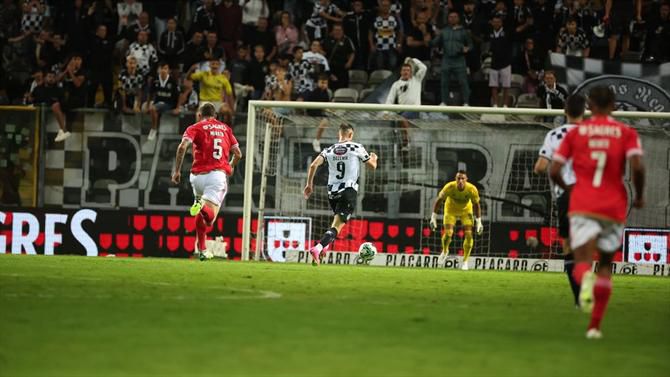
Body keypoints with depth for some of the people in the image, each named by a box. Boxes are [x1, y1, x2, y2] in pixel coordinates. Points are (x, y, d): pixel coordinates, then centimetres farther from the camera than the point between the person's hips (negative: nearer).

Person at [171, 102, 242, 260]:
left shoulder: (195, 128, 8)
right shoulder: (225, 128, 19)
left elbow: (182, 147, -10)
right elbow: (238, 154, 18)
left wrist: (177, 170, -4)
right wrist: (231, 167, 39)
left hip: (198, 175, 0)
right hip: (219, 174, 0)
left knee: (201, 215, 23)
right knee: (209, 218, -10)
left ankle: (201, 249, 21)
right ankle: (202, 206, -42)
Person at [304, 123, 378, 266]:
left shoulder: (329, 150, 8)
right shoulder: (357, 148, 0)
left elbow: (313, 165, -3)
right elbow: (372, 166, 10)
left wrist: (309, 184, 7)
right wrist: (374, 158, 33)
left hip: (332, 192, 5)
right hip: (349, 190, -5)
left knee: (339, 219, 30)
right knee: (337, 225, -11)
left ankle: (325, 245, 17)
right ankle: (318, 248, -30)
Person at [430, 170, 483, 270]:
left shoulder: (472, 189, -29)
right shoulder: (449, 187, -31)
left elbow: (476, 205, -12)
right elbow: (439, 200, -17)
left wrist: (478, 222, -10)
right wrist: (433, 217, -16)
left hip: (466, 211, 1)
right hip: (451, 211, -1)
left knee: (469, 235, -13)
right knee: (448, 234, -15)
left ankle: (465, 261, 4)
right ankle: (445, 251, 20)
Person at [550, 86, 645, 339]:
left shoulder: (575, 133, 6)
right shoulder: (627, 133, 3)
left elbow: (554, 171, 3)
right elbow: (637, 167, -12)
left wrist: (566, 188, 24)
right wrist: (639, 196, 5)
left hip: (582, 206, -1)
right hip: (614, 207, 1)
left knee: (582, 263, -5)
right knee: (606, 264, 17)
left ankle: (585, 279, -45)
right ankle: (595, 325, 10)